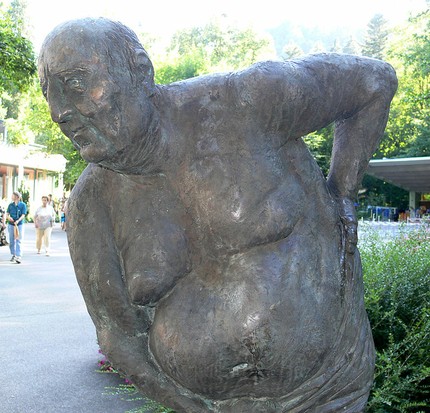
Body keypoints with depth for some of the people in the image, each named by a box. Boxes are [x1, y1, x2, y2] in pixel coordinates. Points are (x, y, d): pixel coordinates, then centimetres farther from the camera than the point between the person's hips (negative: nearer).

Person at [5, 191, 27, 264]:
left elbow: (23, 215, -9)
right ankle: (13, 255, 22)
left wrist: (18, 221, -25)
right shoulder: (10, 205, 9)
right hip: (11, 224, 4)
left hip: (19, 225, -4)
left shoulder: (23, 205, -2)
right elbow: (7, 214, 7)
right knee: (11, 241, 9)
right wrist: (8, 217, -17)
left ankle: (18, 257, -15)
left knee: (19, 241, -10)